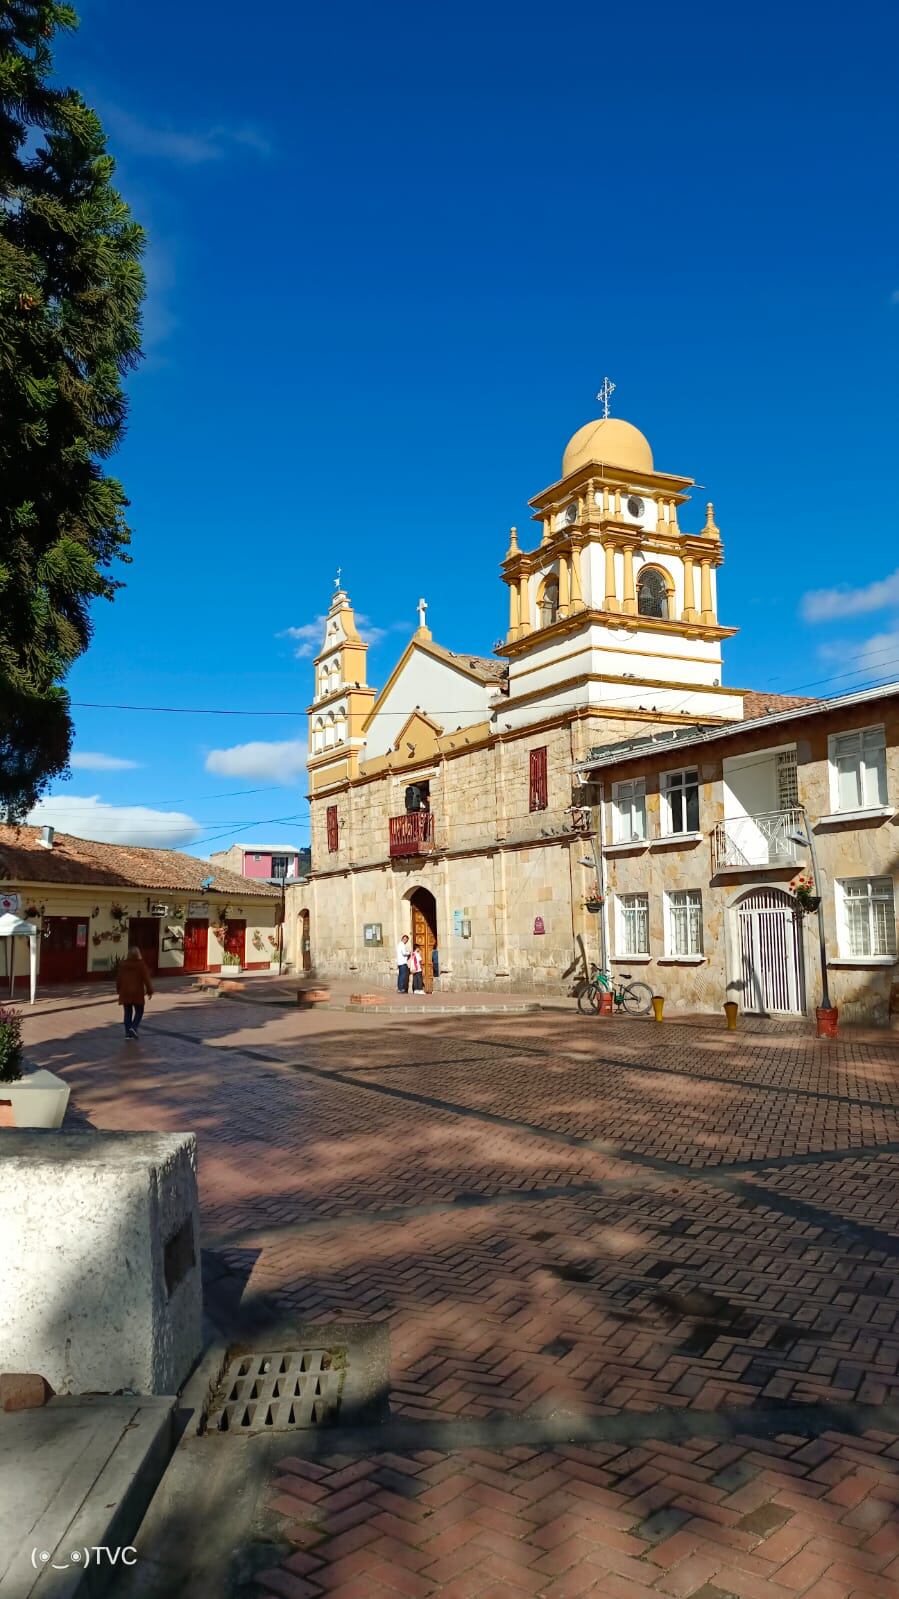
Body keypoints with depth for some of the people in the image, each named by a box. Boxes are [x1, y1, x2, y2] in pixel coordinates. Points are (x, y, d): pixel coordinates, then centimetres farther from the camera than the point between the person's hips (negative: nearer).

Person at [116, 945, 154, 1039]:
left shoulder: (122, 964, 2)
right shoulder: (140, 964, -9)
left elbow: (118, 978, 6)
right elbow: (146, 978, -10)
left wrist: (118, 990, 17)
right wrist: (149, 991, -3)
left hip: (125, 992, 4)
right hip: (137, 992, -4)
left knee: (128, 1012, 11)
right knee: (139, 1011, 9)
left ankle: (127, 1032, 8)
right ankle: (133, 1027, -11)